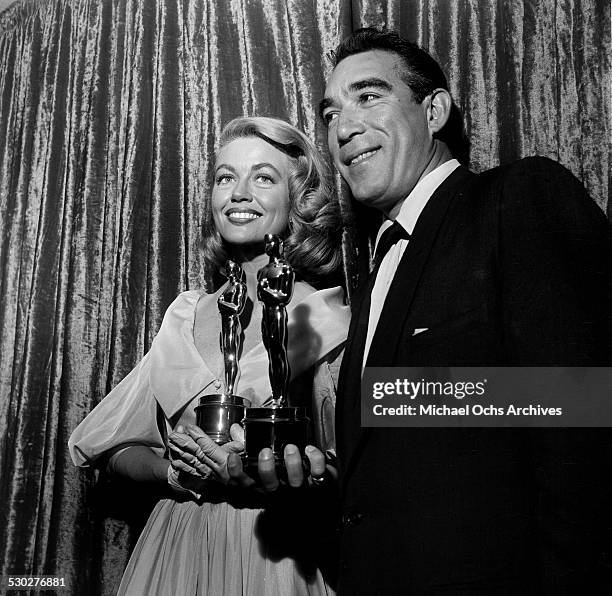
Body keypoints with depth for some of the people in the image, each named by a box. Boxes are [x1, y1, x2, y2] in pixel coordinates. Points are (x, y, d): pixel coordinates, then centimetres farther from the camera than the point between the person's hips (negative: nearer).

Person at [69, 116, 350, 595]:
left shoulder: (328, 320, -9)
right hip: (177, 549, 3)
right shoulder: (187, 316, 1)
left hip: (276, 551, -3)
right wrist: (174, 472, -12)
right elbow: (118, 450, 6)